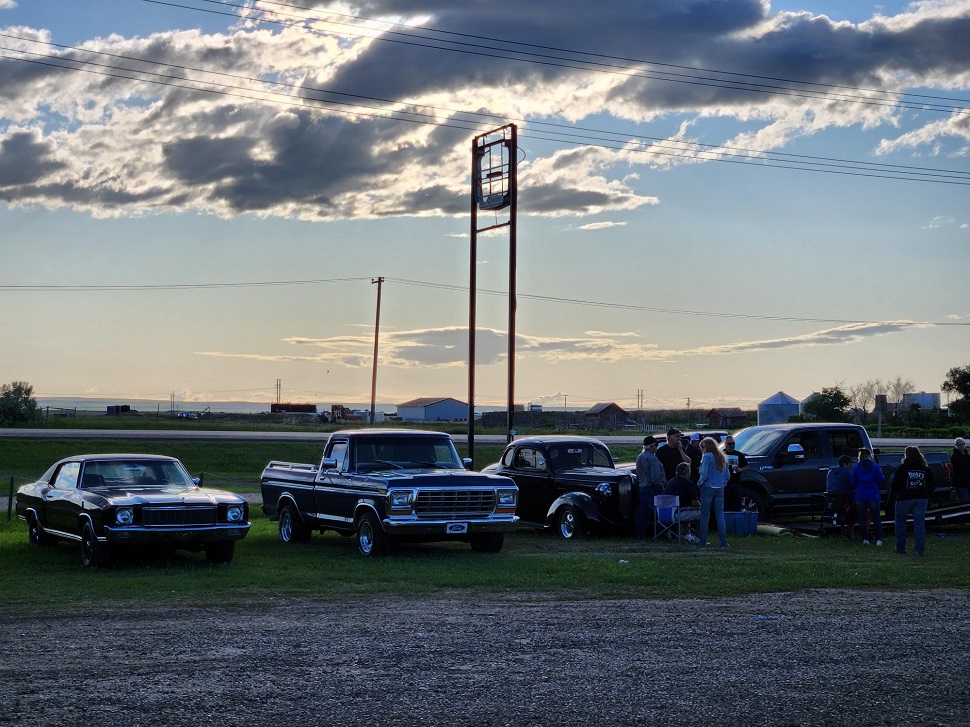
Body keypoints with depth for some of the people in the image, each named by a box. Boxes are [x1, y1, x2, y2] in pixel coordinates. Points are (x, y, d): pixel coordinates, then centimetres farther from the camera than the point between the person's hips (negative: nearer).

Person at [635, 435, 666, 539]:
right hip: (652, 490, -9)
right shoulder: (652, 458, -18)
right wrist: (662, 483, -7)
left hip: (642, 489, 9)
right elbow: (656, 477, -22)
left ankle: (640, 533, 11)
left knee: (642, 513, 10)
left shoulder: (639, 457, 12)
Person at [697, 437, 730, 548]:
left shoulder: (707, 457, -10)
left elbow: (704, 473, -16)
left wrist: (700, 482, 0)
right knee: (720, 515, 5)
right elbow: (728, 474, 13)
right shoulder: (722, 457, 11)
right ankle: (724, 541, -2)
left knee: (705, 515, 3)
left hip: (708, 488, -6)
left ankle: (703, 540, 5)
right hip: (720, 489, 6)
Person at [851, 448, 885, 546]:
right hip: (873, 496, -1)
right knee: (876, 518, 5)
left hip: (860, 496, 1)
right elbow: (881, 480, -3)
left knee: (862, 518, 9)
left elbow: (853, 483, 0)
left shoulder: (856, 468, -1)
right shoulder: (875, 466, -4)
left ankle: (864, 539, 6)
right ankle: (878, 539, -3)